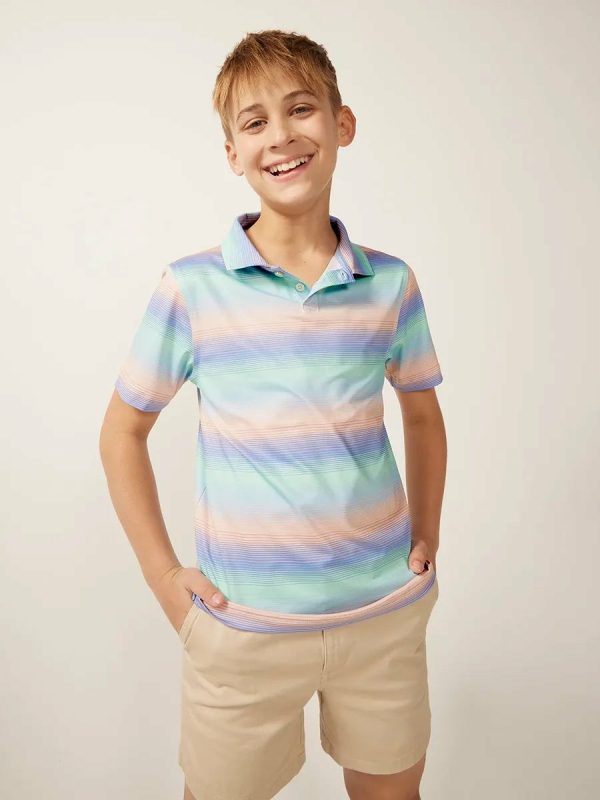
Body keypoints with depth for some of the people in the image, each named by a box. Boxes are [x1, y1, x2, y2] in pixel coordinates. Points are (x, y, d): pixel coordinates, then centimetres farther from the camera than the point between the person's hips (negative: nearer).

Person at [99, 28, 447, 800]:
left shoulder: (390, 284, -2)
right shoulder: (191, 287, -9)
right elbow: (122, 432, 1)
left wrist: (428, 540, 7)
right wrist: (162, 574, -4)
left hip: (387, 613, 3)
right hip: (244, 626, -2)